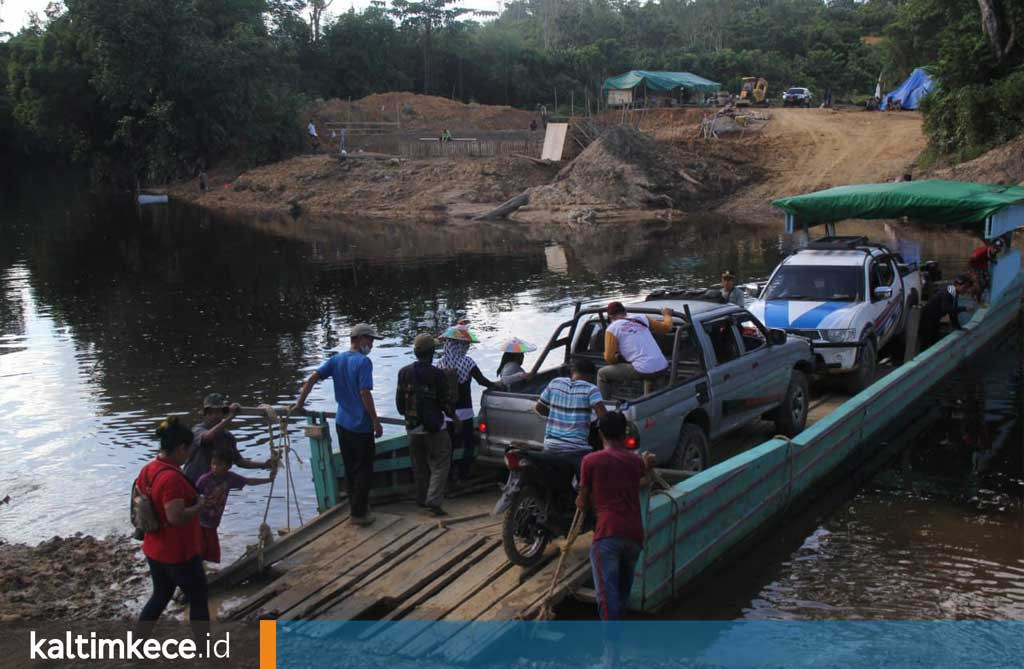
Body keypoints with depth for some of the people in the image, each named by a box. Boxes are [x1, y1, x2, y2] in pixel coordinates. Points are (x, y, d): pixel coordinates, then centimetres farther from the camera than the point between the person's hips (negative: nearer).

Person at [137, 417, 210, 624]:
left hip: (154, 550, 9)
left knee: (160, 595, 24)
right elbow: (176, 517, -32)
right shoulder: (172, 477, -27)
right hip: (180, 553, -9)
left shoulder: (147, 470, 1)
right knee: (199, 599, 9)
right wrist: (200, 505, -18)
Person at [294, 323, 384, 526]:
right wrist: (376, 422, -15)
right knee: (363, 470, 4)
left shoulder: (336, 360, 5)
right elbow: (365, 394, -21)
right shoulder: (363, 362, -16)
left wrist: (300, 403, 8)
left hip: (342, 423, 7)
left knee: (349, 468, 18)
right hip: (361, 425, -7)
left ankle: (354, 506, 30)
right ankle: (359, 513, 9)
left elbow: (312, 379, 0)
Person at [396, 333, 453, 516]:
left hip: (412, 428, 5)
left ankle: (422, 499, 27)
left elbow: (399, 400, 9)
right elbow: (446, 402, -9)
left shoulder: (404, 372, 0)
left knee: (419, 466, 18)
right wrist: (452, 414, 11)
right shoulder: (437, 374, -16)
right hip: (434, 428, -5)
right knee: (440, 465, 1)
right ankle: (433, 501, -11)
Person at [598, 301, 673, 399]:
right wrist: (667, 314, 45)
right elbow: (667, 327, 24)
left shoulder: (612, 329, 3)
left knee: (602, 374, 12)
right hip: (662, 367, 5)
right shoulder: (641, 318, 16)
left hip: (643, 370, -5)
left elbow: (609, 358, 0)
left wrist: (618, 358, 23)